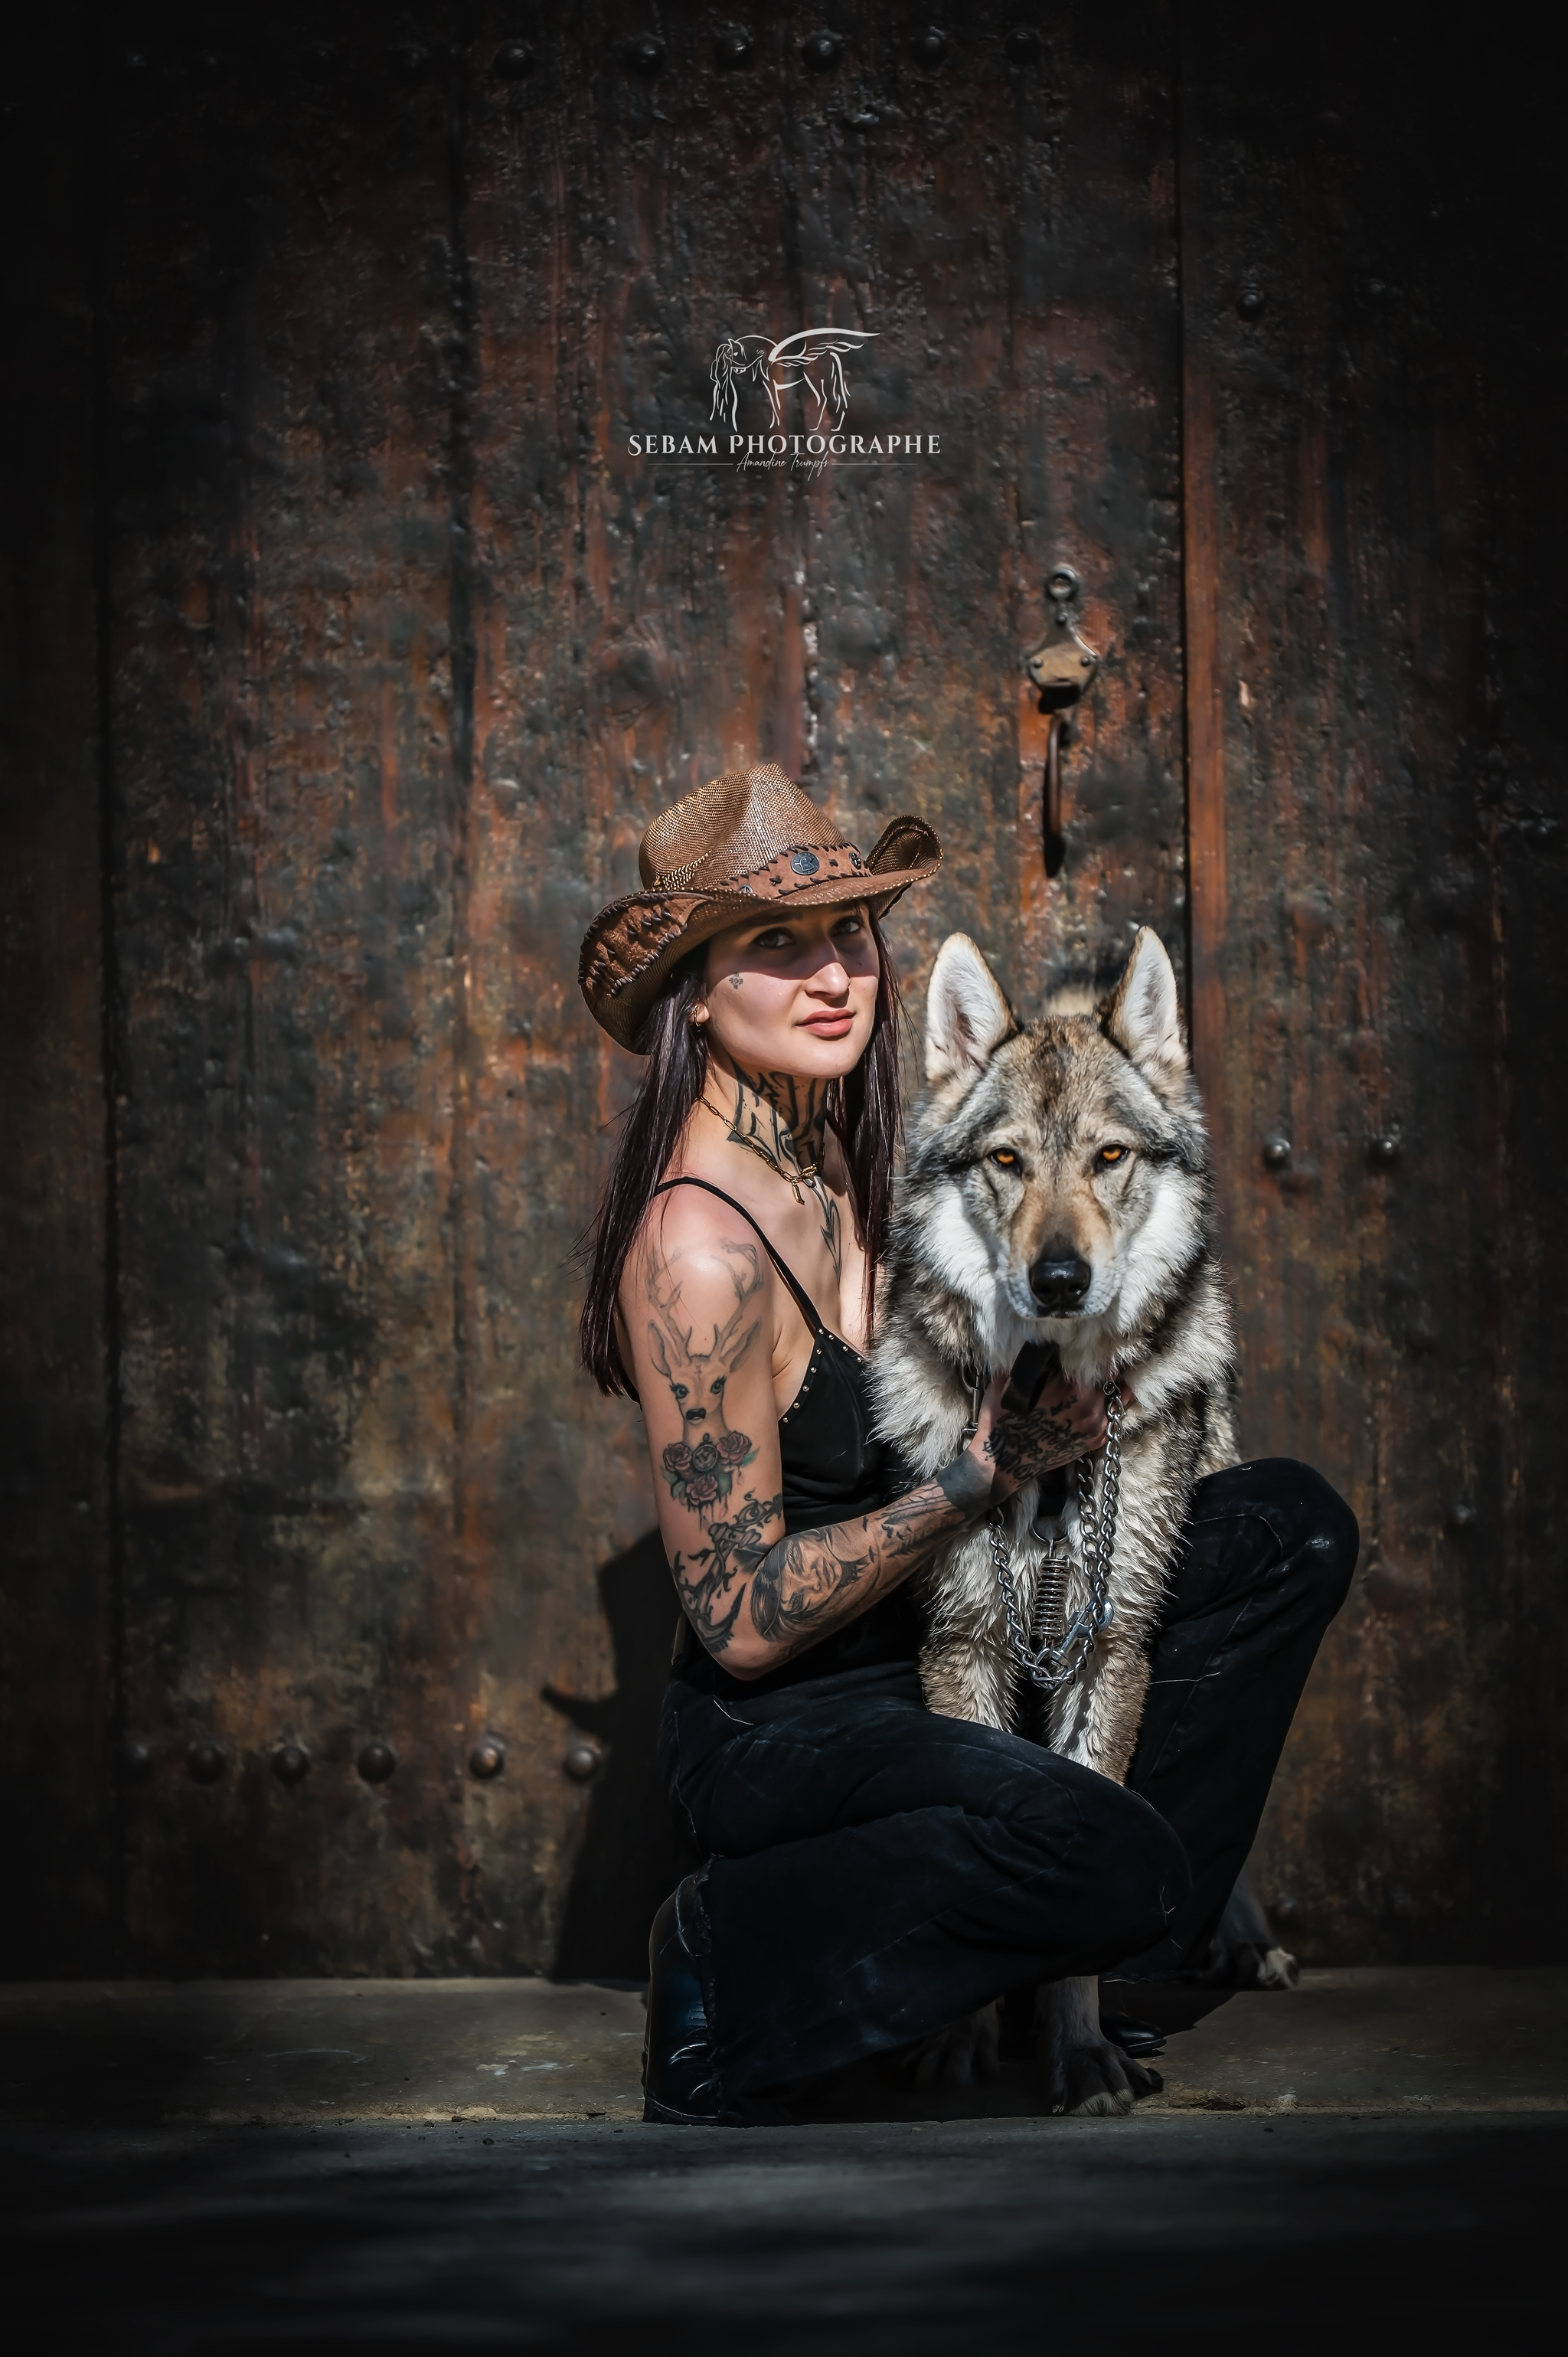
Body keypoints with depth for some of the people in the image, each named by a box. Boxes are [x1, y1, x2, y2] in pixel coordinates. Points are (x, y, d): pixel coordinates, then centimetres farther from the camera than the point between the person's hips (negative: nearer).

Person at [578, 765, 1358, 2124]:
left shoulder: (831, 1155, 3)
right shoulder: (700, 1247, -25)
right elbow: (744, 1621, -22)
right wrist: (989, 1468, -21)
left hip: (917, 1641, 9)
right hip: (772, 1723, -9)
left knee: (1290, 1529, 3)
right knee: (1103, 1856, -35)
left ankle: (1117, 1973, 5)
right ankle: (733, 1950, -8)